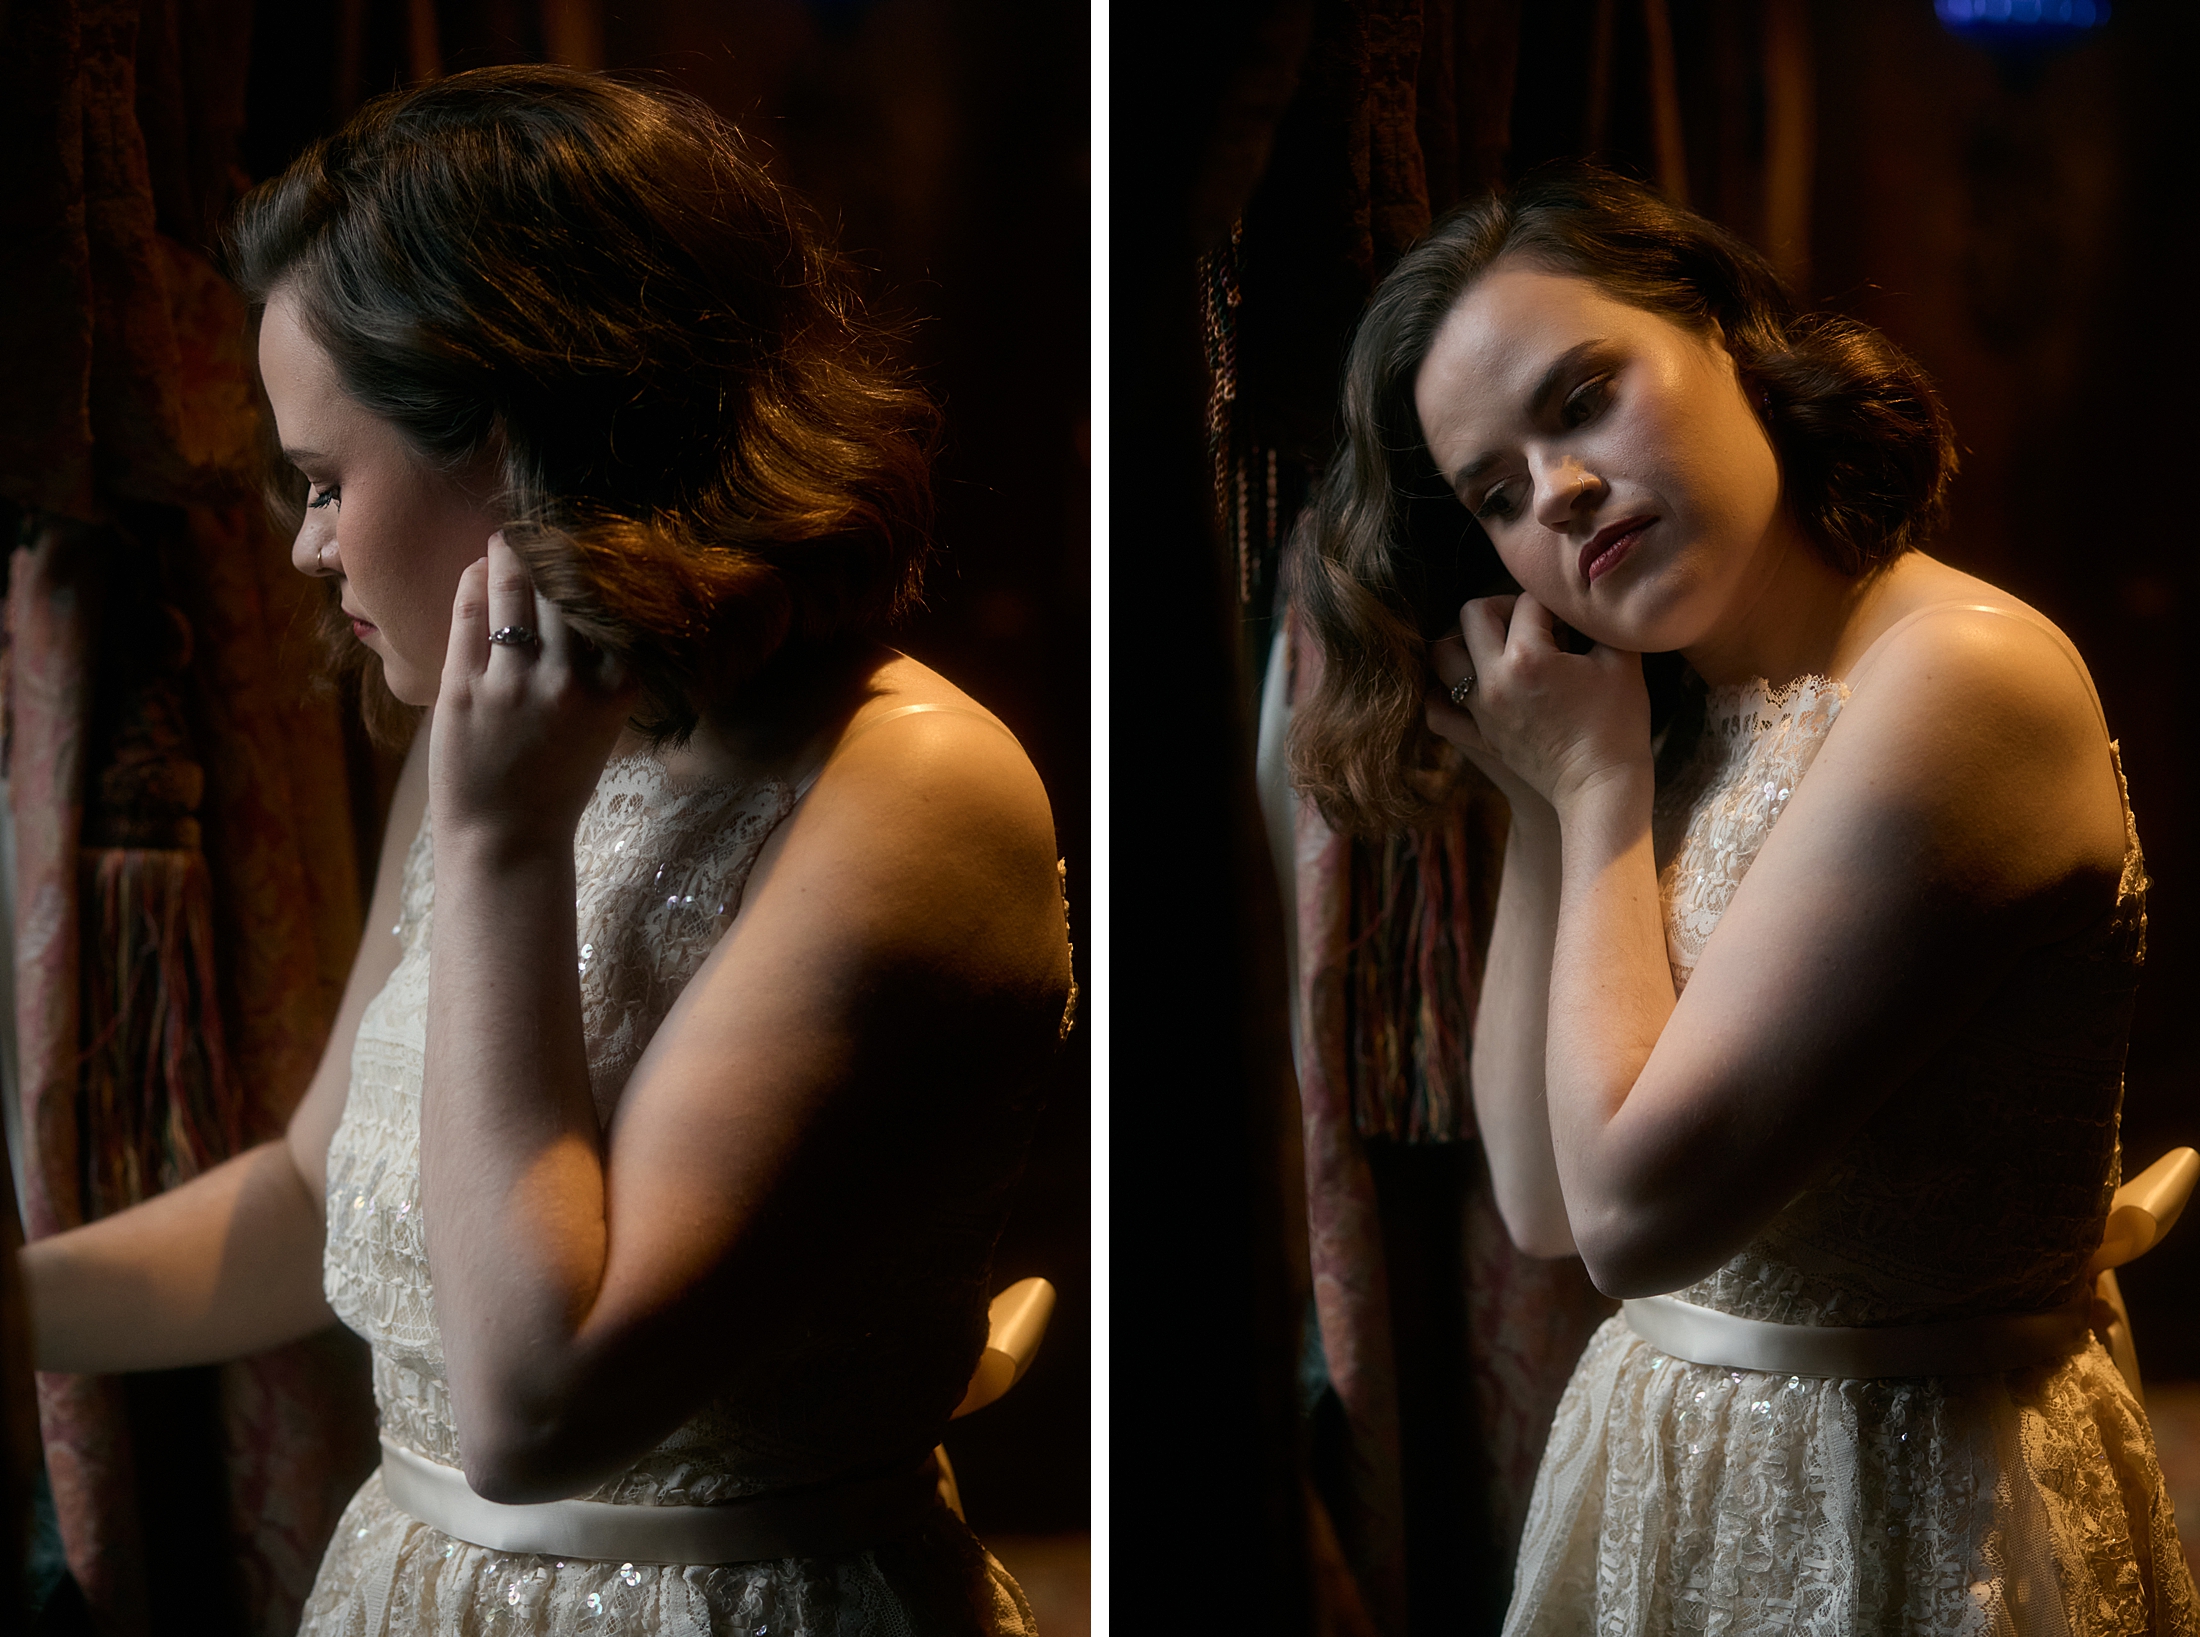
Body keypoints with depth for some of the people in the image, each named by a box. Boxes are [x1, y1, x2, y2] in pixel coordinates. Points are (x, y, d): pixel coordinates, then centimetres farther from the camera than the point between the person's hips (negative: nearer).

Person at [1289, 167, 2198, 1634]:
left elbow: (1639, 1207, -23)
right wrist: (1546, 795, -2)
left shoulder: (1965, 674, -21)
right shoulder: (1697, 731, 4)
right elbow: (1546, 1201, 0)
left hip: (1907, 1510, -7)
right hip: (1663, 1451, 8)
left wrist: (1601, 788, -12)